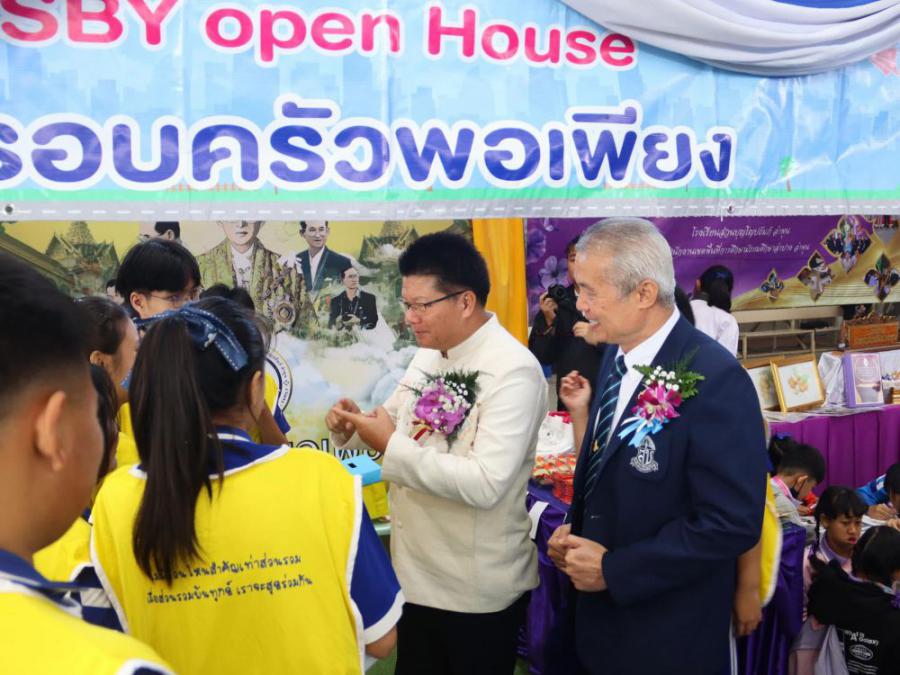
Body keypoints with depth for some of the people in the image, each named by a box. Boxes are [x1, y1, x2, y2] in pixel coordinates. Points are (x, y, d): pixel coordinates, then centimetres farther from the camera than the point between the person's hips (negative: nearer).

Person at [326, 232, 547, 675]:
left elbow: (485, 485, -29)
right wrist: (351, 426, -6)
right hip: (415, 572, 8)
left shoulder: (514, 370, -21)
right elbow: (393, 423, 15)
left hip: (476, 589, -7)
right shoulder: (427, 356, 4)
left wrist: (392, 446, -25)